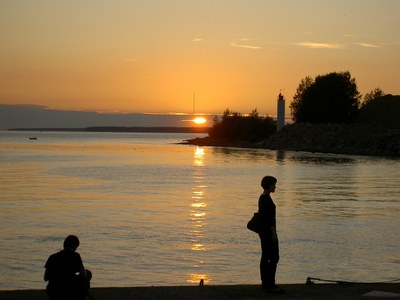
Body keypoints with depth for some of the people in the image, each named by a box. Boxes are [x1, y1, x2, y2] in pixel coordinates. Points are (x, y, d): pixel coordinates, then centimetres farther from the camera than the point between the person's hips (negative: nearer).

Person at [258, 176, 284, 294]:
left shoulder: (262, 197, 14)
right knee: (274, 257, -8)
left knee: (265, 257, 12)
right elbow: (269, 217, -21)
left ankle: (265, 283, 16)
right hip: (268, 231, -10)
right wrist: (273, 232, -21)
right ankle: (270, 284, -7)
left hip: (263, 231, 10)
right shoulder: (267, 198, -17)